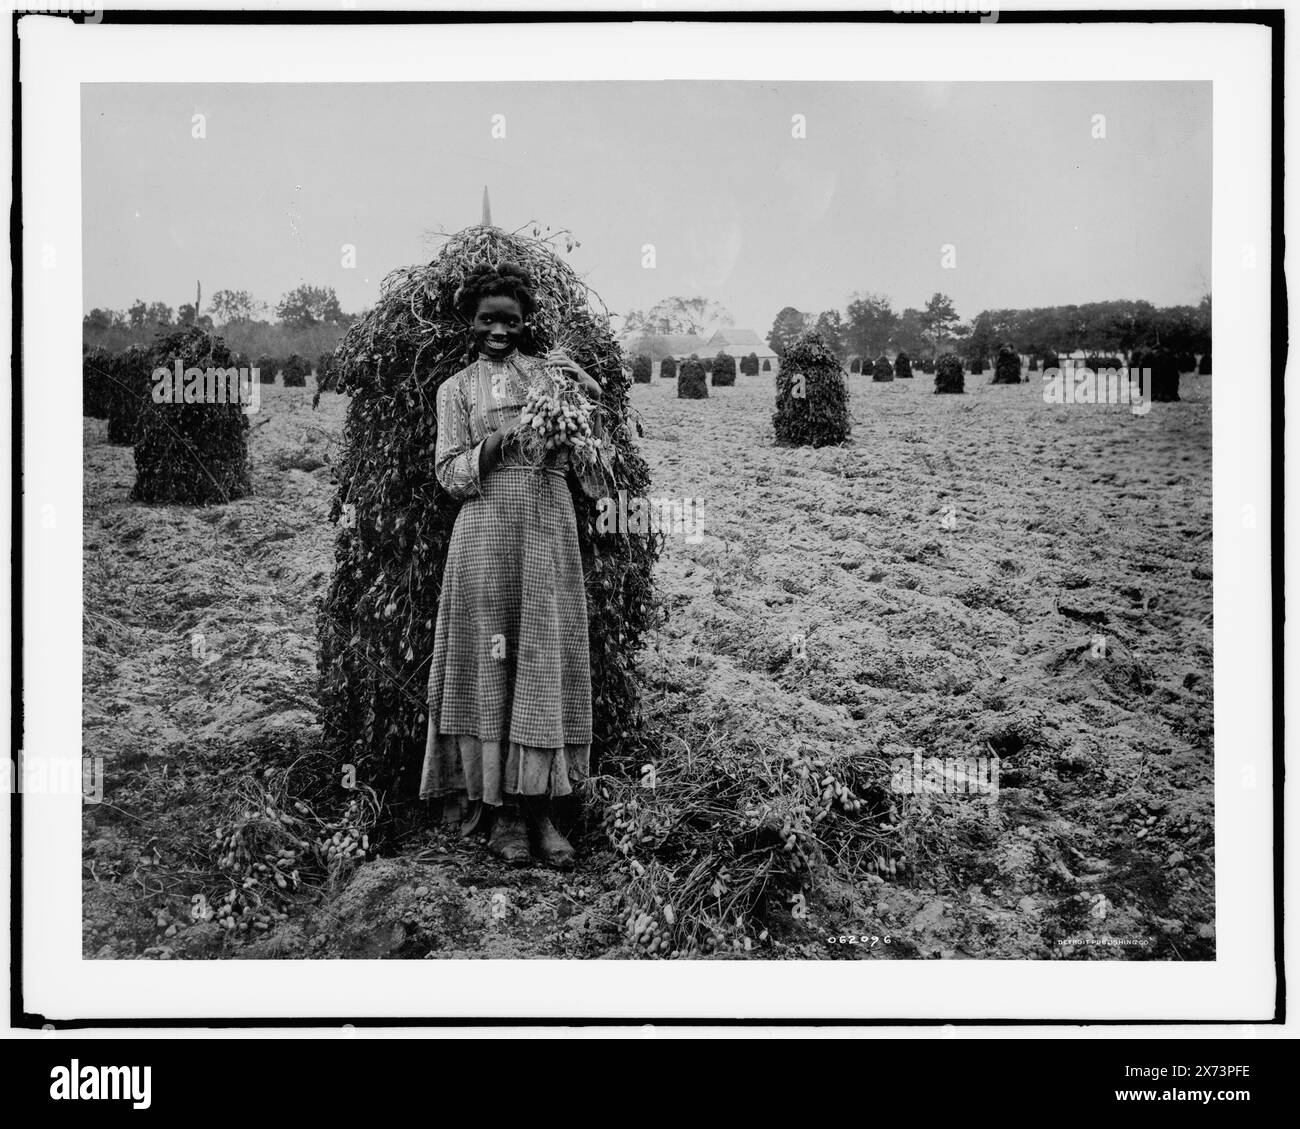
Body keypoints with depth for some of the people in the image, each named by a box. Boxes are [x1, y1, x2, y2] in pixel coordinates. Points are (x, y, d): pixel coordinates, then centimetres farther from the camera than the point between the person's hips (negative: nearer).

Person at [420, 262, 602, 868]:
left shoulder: (547, 368, 16)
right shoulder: (457, 387, 12)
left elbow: (599, 406, 1)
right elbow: (450, 473, 4)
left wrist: (577, 378, -19)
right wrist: (498, 442, -12)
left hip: (550, 525, 2)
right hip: (489, 527, -2)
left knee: (547, 660, 0)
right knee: (490, 663, -3)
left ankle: (539, 808, 5)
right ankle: (500, 812, 3)